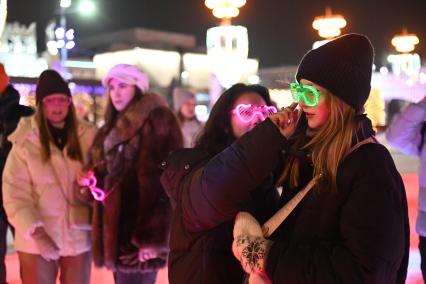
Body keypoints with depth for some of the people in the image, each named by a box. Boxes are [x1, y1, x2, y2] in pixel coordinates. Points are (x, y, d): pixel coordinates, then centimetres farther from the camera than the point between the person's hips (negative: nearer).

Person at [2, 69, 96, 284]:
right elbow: (14, 193, -9)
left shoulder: (87, 136, -1)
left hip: (78, 237, 2)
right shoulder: (25, 141, -7)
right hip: (36, 241, -2)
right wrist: (35, 230, -19)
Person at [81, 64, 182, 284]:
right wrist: (94, 177, 4)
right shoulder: (116, 125, 18)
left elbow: (159, 181, -18)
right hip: (117, 229, 9)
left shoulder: (156, 120, -10)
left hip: (138, 233, -8)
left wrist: (152, 236, -23)